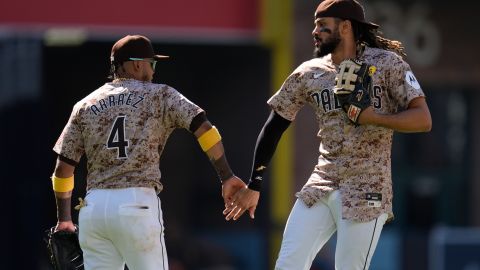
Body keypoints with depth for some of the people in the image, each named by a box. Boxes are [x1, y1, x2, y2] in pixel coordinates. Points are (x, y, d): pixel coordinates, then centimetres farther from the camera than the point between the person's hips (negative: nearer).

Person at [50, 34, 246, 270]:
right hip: (138, 205, -4)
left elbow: (63, 167, 11)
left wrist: (64, 220, 18)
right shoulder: (158, 95, 5)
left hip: (93, 206, 4)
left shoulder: (85, 106, 14)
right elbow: (202, 127, -6)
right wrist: (226, 177, -5)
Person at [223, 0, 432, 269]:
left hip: (366, 191, -4)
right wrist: (254, 185, 13)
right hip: (321, 186, 4)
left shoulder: (386, 63, -2)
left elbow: (423, 119, -7)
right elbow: (274, 127, 14)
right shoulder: (309, 73, 9)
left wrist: (373, 117, -20)